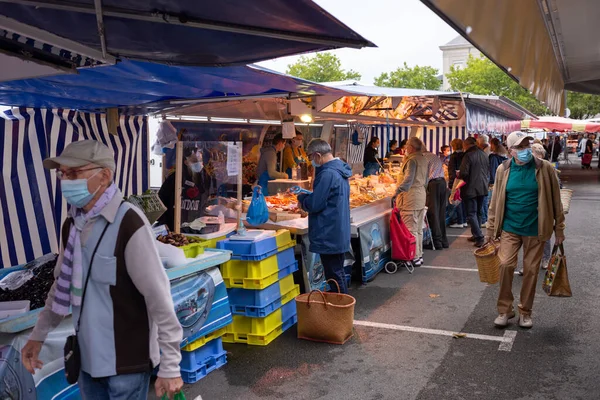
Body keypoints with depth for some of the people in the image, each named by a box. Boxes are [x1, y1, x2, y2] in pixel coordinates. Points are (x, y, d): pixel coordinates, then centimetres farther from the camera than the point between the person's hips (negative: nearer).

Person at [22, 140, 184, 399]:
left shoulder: (128, 223, -22)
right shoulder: (72, 224, 3)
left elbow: (159, 298, -21)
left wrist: (170, 366, -19)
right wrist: (38, 334, 15)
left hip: (126, 360, -7)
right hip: (88, 356, 7)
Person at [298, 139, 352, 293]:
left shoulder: (327, 174, -21)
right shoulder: (340, 170, 11)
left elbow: (314, 204, -20)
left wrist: (301, 197, -1)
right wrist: (306, 196, 11)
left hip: (329, 236, -10)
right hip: (339, 233, 10)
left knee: (334, 274, 0)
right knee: (338, 272, 19)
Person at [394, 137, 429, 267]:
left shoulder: (412, 160, -14)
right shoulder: (423, 160, 14)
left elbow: (408, 179, -23)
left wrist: (397, 191, -24)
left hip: (411, 197, -9)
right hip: (422, 196, 10)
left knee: (411, 229, -4)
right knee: (419, 229, 15)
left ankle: (414, 258, -2)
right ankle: (419, 255, 22)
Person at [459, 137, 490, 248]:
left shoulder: (468, 156, -15)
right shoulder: (484, 155, 9)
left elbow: (464, 173, -20)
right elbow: (488, 171, 18)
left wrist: (458, 175, 0)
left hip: (471, 189, -7)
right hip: (482, 188, 7)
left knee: (471, 214, -4)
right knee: (478, 212, 17)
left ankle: (479, 237, -12)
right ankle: (476, 235, 23)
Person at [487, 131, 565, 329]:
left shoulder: (544, 168, -5)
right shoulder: (503, 170, -1)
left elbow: (555, 200, 0)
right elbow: (496, 201, 4)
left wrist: (559, 229, 1)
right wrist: (491, 229, 5)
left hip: (535, 230, 0)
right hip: (510, 228, 1)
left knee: (531, 270, 6)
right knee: (505, 265, -9)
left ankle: (525, 312, 24)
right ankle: (505, 310, 9)